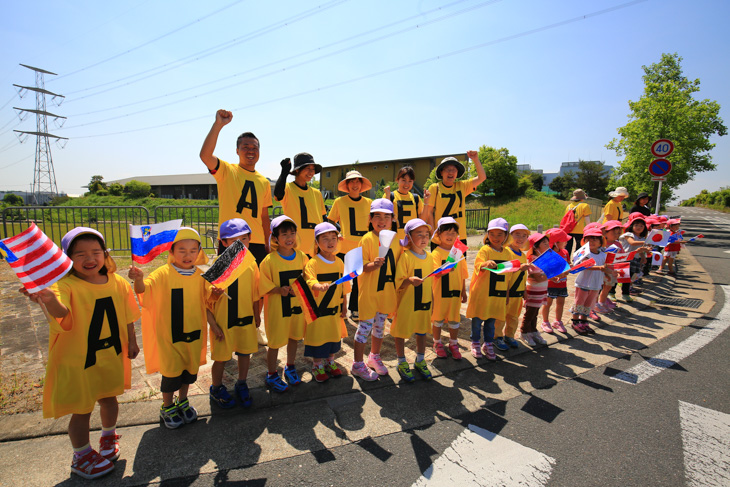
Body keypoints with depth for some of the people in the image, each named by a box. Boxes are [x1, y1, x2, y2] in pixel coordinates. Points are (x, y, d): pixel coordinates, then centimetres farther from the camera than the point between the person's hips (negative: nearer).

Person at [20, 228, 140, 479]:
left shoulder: (117, 282, -6)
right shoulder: (66, 285, -20)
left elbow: (127, 316, 4)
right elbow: (62, 313, -41)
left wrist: (131, 342, 7)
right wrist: (49, 298, -61)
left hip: (112, 356, 4)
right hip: (78, 360, -4)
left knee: (109, 398, 23)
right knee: (81, 410, 10)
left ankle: (109, 435, 50)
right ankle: (82, 455, 35)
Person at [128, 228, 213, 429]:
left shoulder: (200, 276, -1)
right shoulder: (163, 274, -12)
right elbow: (145, 290, -27)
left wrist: (213, 323, -3)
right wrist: (139, 280, -47)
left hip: (194, 333, 4)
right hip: (170, 335, -4)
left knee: (190, 367, 17)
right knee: (172, 371, 7)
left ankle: (183, 401, 41)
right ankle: (167, 407, 32)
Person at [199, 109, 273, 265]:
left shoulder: (264, 182, 14)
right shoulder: (227, 171, 2)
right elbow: (205, 155, -18)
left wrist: (268, 246, 13)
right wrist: (218, 124, -22)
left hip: (257, 244, 4)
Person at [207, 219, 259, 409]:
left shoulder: (250, 263, -3)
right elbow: (209, 298, -11)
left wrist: (257, 314, 13)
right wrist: (213, 323, -16)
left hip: (246, 318, 4)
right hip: (223, 320, -3)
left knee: (245, 352, 16)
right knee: (221, 357, 10)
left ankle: (241, 385, 41)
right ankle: (216, 388, 37)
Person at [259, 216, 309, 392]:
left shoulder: (301, 256, -2)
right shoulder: (269, 260, -14)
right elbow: (264, 286, -11)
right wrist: (279, 290, -26)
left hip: (297, 306, 4)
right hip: (277, 309, -4)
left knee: (294, 337, 19)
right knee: (275, 342, 8)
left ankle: (290, 367, 44)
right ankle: (272, 375, 30)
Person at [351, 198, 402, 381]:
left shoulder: (395, 239, 5)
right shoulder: (367, 239, -11)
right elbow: (361, 266, -15)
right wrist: (374, 265, -34)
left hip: (387, 290, 6)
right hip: (369, 291, -5)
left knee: (380, 325, 18)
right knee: (366, 325, 2)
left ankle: (374, 357, 39)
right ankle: (357, 365, 19)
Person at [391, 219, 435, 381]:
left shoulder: (429, 256, 3)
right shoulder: (405, 257, -16)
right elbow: (398, 283, -16)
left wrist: (431, 297, 16)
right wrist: (409, 281, -34)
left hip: (424, 302, 6)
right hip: (406, 303, -5)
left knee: (422, 331, 17)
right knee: (401, 332, 8)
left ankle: (420, 361, 37)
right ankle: (402, 363, 28)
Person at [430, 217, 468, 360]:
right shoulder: (436, 253, -9)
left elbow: (462, 274, 10)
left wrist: (463, 291, 12)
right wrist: (446, 270, -38)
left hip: (455, 293, 4)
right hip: (439, 293, -3)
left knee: (454, 319, 12)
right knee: (438, 318, 11)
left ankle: (453, 344, 31)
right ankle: (437, 343, 31)